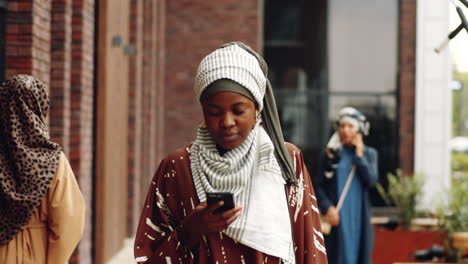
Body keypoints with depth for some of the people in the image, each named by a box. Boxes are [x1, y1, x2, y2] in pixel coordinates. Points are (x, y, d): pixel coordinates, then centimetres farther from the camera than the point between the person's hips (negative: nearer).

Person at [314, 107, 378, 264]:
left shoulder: (369, 154, 8)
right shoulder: (331, 154, 5)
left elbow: (371, 180, -7)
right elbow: (319, 187, 2)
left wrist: (359, 155, -7)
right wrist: (327, 208, -13)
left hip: (359, 217, 2)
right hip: (337, 217, -2)